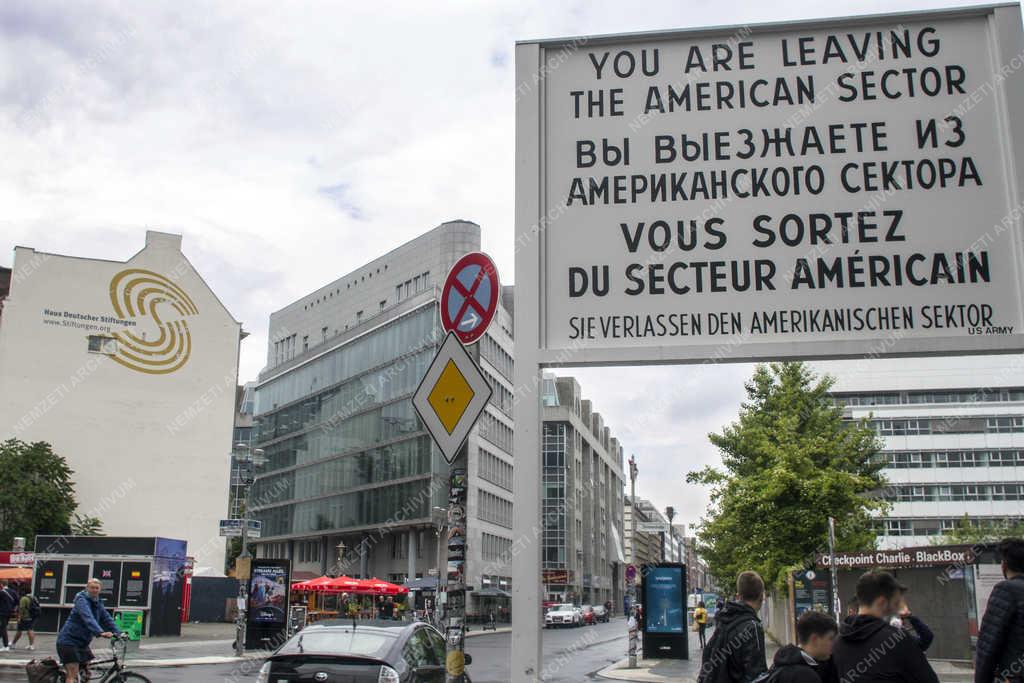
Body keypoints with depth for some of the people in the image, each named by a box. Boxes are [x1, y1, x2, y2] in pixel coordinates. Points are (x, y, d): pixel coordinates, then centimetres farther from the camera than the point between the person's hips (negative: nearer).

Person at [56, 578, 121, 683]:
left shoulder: (98, 603, 8)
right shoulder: (82, 600, -18)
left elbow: (107, 619, 6)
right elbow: (88, 619, -34)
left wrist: (118, 633, -8)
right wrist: (101, 632, -48)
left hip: (82, 643, 9)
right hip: (68, 641, -9)